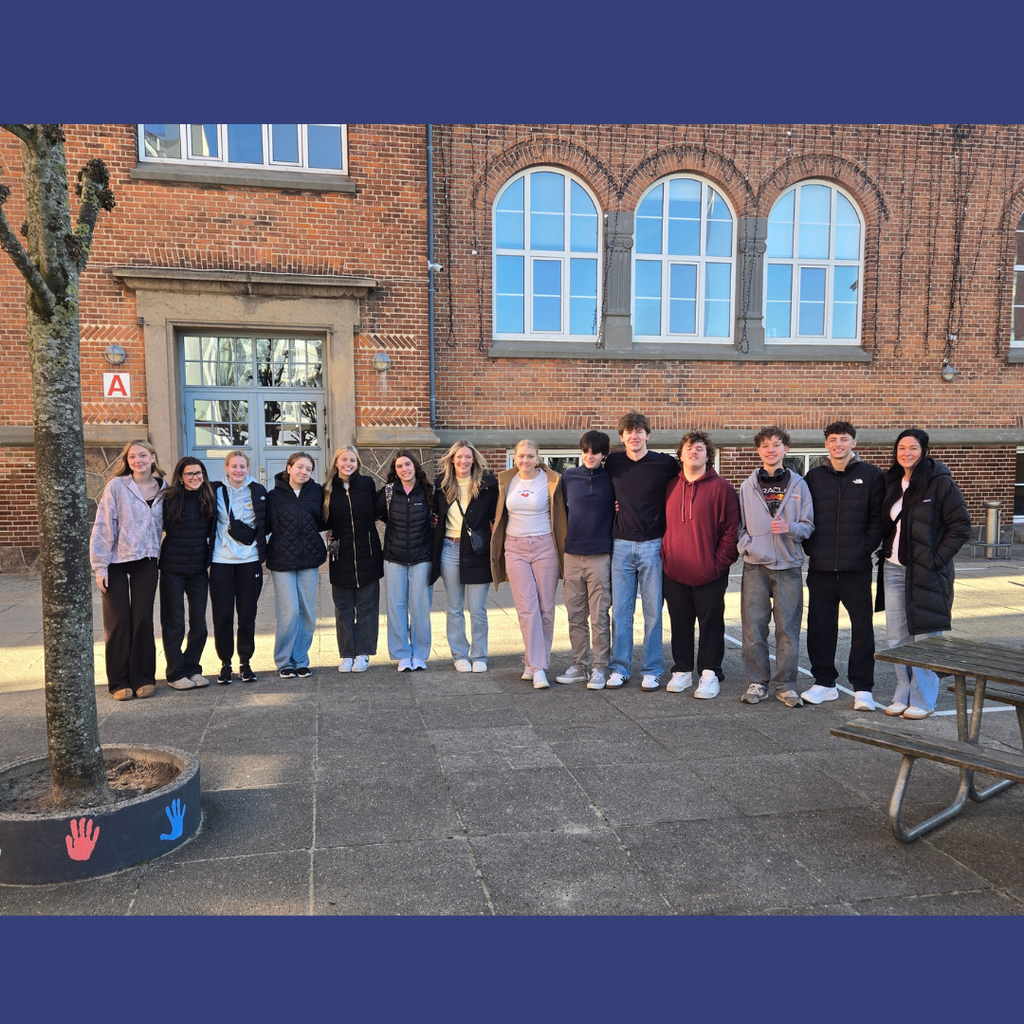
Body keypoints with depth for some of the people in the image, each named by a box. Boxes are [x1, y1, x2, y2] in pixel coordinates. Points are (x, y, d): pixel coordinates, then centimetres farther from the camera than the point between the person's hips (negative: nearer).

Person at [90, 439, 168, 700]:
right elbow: (103, 527, -10)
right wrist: (100, 566, -12)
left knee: (143, 619, 5)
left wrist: (160, 555, 4)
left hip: (146, 561, 3)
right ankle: (119, 682, 12)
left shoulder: (163, 488, 3)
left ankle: (143, 678, 15)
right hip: (116, 561, -3)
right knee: (118, 622, 2)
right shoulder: (116, 486, -9)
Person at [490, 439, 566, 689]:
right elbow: (500, 515, 19)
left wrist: (563, 549, 2)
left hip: (544, 547, -2)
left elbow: (560, 516, 4)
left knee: (545, 608, 1)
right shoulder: (506, 481, 8)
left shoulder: (551, 481, -1)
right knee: (527, 607, -6)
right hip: (515, 549, 2)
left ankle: (533, 663, 14)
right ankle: (537, 667, -4)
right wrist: (498, 547, 15)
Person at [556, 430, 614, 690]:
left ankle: (600, 668, 11)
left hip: (600, 556, -3)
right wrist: (563, 545, 13)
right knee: (575, 615, 9)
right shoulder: (568, 477, 7)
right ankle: (580, 665, 20)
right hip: (572, 555, 3)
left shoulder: (611, 479, 0)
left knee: (599, 616, 0)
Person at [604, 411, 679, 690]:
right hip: (621, 545, 2)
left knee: (653, 611, 4)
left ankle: (652, 670, 14)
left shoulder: (665, 463, -3)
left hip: (653, 545, -2)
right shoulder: (613, 463, 5)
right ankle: (619, 668, 15)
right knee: (620, 610, 5)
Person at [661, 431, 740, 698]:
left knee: (711, 625, 5)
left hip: (709, 575, -3)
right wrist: (664, 555, 6)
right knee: (680, 624, 11)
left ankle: (710, 673, 17)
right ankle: (682, 671, 24)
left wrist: (720, 562, -9)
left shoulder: (721, 487, -5)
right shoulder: (670, 487, 8)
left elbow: (731, 528, -6)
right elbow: (664, 524, 16)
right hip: (674, 574, 4)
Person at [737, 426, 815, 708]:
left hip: (788, 566, 0)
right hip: (755, 566, 1)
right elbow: (739, 524, 13)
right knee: (753, 627, 1)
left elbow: (808, 525, 6)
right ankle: (756, 682, 12)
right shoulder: (748, 485, 9)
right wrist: (746, 546, -3)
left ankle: (786, 685, 12)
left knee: (788, 627, 2)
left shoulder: (798, 484, 7)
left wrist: (789, 528, -14)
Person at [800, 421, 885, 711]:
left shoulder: (871, 475, 2)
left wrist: (866, 546, -9)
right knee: (820, 627, 8)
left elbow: (878, 517, 0)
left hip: (856, 568, -3)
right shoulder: (814, 477, 9)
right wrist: (810, 547, 1)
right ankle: (824, 682, 20)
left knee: (862, 627, 3)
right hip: (820, 567, 3)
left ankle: (863, 688, 12)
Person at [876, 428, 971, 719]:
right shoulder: (892, 482, 10)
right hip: (893, 569, 6)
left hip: (925, 572, -6)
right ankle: (903, 695, 24)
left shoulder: (940, 482, -9)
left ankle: (923, 700, 12)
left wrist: (938, 559, -14)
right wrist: (886, 552, 7)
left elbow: (961, 525, -9)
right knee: (897, 638, 11)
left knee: (925, 637, 0)